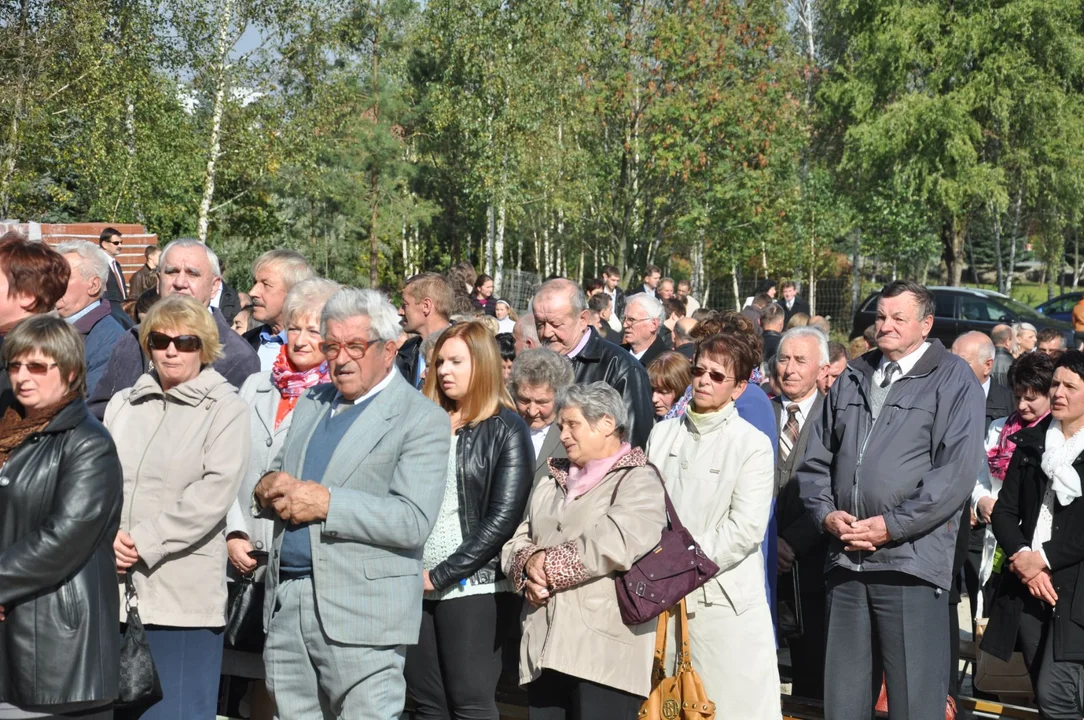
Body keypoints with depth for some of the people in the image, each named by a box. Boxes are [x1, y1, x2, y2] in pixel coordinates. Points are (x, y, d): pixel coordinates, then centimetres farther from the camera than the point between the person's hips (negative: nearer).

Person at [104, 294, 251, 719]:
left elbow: (214, 494, -10)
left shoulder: (226, 409, 1)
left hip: (183, 596, -4)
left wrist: (143, 541, -11)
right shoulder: (123, 403, 16)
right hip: (113, 588, 4)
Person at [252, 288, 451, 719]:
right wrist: (269, 488, -5)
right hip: (286, 602, 7)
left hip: (361, 615, -7)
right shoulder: (312, 403, 17)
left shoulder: (422, 420, -6)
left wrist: (326, 503, -20)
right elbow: (274, 477, 20)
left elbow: (414, 521, -17)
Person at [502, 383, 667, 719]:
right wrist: (529, 564, -5)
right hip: (543, 650, 7)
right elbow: (517, 543, 19)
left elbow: (616, 544, -16)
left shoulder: (638, 480, 0)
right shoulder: (551, 482, 25)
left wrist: (549, 565, -7)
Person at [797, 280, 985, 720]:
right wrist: (826, 513, 0)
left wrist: (893, 525, -13)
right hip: (846, 559, 5)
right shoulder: (853, 378, 17)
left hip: (910, 561, -5)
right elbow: (816, 459, 18)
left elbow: (958, 469, -11)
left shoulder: (952, 380, -1)